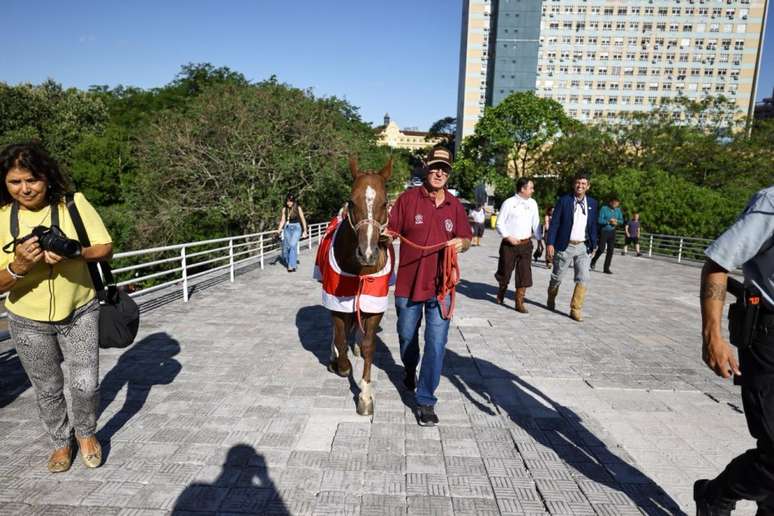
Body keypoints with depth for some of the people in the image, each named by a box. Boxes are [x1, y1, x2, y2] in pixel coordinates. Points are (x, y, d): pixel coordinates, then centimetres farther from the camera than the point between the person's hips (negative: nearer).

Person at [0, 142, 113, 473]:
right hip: (28, 321, 1)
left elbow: (105, 249, -12)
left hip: (80, 313, -1)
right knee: (47, 390, 16)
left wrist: (72, 252, -30)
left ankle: (85, 432, 33)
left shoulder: (73, 204, -13)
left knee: (85, 385, 1)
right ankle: (62, 441, 40)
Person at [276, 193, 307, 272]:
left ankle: (292, 266, -20)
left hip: (296, 228, -4)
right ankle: (288, 264, 23)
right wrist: (279, 229, -4)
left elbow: (303, 219, 1)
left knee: (293, 245, -21)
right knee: (286, 247, 3)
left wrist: (305, 231, 1)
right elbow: (283, 220, 9)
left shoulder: (298, 208, -3)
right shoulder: (284, 209, 6)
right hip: (287, 228, 4)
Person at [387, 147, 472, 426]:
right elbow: (391, 231, -3)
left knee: (436, 344, -1)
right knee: (407, 336, 21)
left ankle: (425, 401, 13)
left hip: (440, 286, 1)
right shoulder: (408, 198, -5)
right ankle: (410, 370, 52)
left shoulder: (455, 205, 3)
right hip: (408, 283, 0)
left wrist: (461, 243, -12)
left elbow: (466, 239, 10)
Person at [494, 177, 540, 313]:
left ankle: (519, 303, 10)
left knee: (524, 274, 0)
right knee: (505, 271, 8)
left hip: (526, 244, 4)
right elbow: (500, 223, -5)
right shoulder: (509, 203, -7)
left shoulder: (532, 203, 7)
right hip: (509, 244, -3)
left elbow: (536, 223, 12)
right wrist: (508, 237, -14)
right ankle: (501, 292, 38)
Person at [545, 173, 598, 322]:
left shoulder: (592, 203, 6)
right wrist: (550, 243, -12)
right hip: (565, 246, -2)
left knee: (583, 278, -7)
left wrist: (593, 246, 11)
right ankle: (551, 301, 35)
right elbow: (554, 223, -6)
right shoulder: (564, 200, -5)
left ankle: (575, 309, 2)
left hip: (583, 247, 2)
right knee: (557, 277, 11)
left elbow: (593, 226, 12)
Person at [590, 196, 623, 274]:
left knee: (611, 250, 0)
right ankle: (593, 261, 22)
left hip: (612, 232, 5)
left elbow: (621, 220, 11)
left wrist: (616, 221, -9)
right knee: (601, 249, -6)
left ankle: (606, 268, 7)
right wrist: (609, 221, -23)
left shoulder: (618, 210, 8)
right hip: (603, 231, -5)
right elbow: (600, 220, -14)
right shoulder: (604, 209, -7)